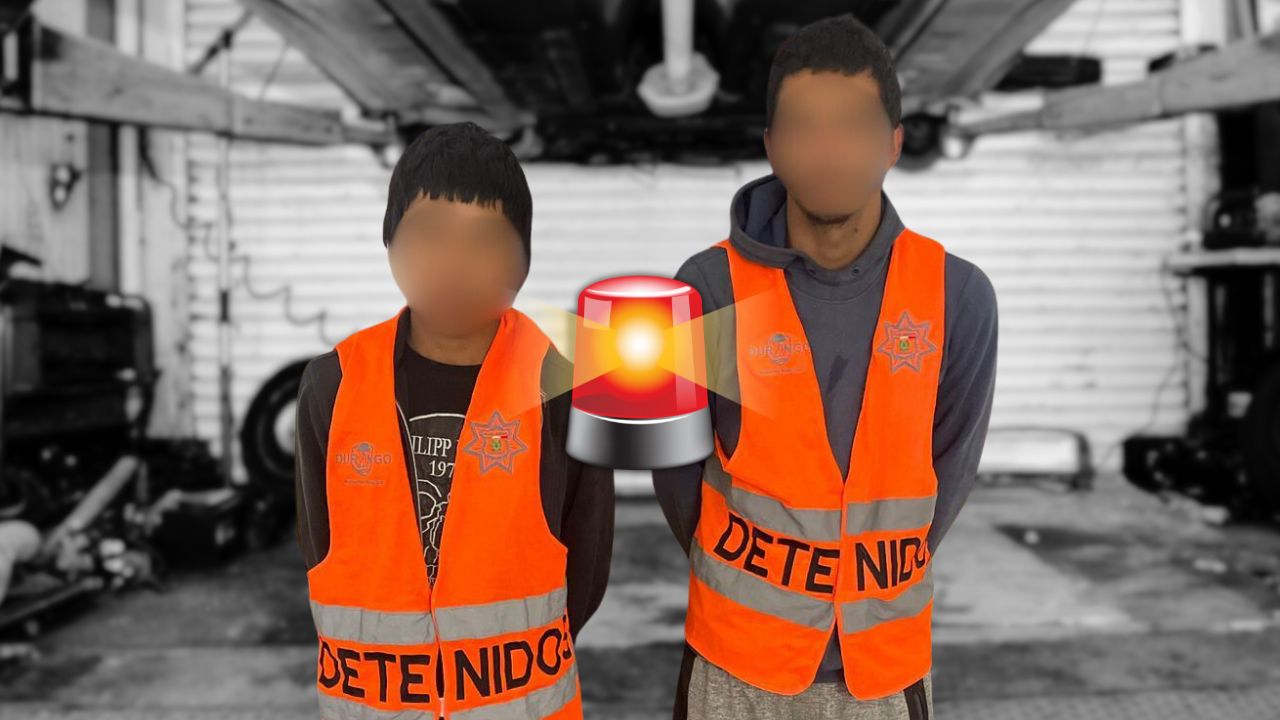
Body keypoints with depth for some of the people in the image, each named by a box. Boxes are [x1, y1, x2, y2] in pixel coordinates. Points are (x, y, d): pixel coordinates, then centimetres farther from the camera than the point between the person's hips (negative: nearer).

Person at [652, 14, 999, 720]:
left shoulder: (957, 296, -10)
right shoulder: (712, 288, -14)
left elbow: (948, 470, 2)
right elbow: (678, 467, -2)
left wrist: (875, 586, 8)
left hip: (886, 660, 1)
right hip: (736, 655, -1)